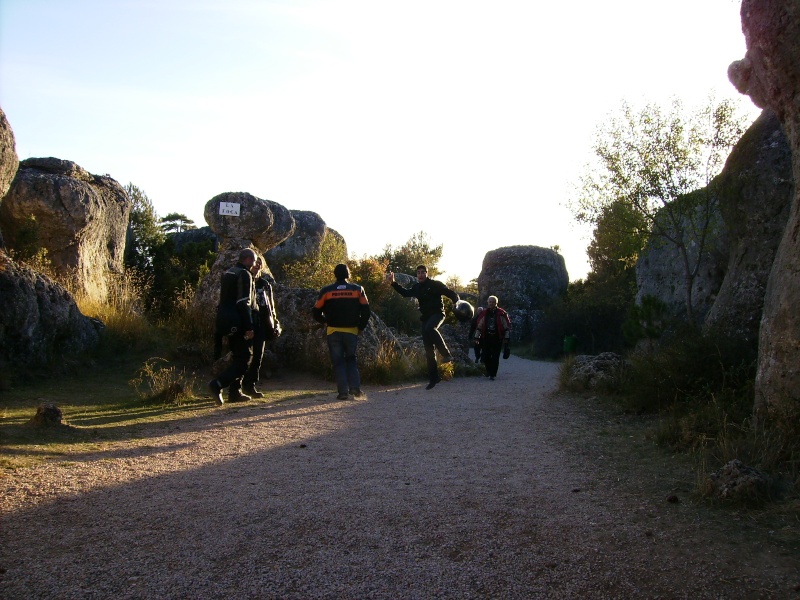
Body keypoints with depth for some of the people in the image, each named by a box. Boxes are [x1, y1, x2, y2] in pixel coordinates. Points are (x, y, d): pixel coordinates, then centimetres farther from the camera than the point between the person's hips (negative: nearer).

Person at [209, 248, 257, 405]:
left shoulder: (228, 273, 18)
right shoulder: (244, 274, -11)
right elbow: (244, 303, -19)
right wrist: (249, 327, -20)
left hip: (226, 321, 10)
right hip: (239, 323, -10)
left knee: (238, 356, 17)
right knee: (245, 357, -6)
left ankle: (234, 392, 16)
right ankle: (217, 385, -16)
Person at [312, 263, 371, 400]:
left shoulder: (326, 291, -1)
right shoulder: (357, 289, 2)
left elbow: (316, 312, 1)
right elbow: (366, 311, -1)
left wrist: (325, 321, 19)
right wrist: (361, 327, 10)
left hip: (334, 332, -1)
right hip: (352, 331, 1)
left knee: (338, 361, 6)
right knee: (351, 359, 16)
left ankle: (343, 391, -1)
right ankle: (355, 387, 1)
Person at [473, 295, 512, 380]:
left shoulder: (501, 314, -2)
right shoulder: (483, 313, 7)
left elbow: (507, 326, 1)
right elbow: (478, 327, 12)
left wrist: (506, 338, -2)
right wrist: (477, 338, 10)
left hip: (497, 339, -2)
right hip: (486, 339, 3)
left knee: (495, 357, -2)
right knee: (485, 357, 2)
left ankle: (492, 374, 6)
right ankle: (489, 370, 26)